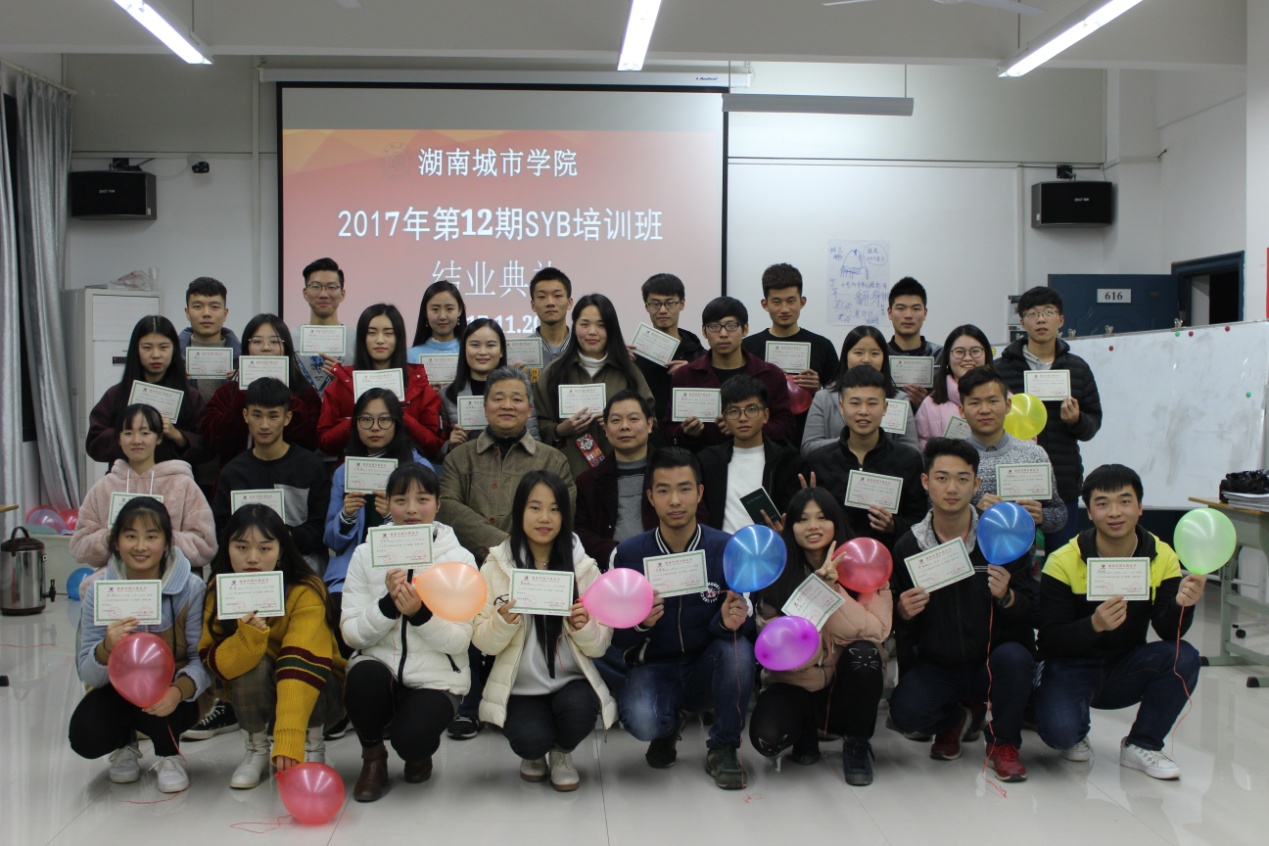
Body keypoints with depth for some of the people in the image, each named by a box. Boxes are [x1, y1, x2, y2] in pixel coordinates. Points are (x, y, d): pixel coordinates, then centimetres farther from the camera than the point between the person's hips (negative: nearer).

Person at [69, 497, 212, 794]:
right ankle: (125, 745, 14)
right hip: (119, 692, 3)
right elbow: (88, 675, -13)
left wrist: (180, 689, -41)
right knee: (85, 737, -25)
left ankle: (169, 756, -1)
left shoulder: (192, 590, -17)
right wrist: (107, 648, -36)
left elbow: (204, 658, -20)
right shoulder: (99, 594, -10)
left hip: (173, 698, -2)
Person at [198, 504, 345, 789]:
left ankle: (313, 745, -5)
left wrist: (288, 741, -47)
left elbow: (302, 665, -36)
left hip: (315, 695, -2)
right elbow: (214, 664, -22)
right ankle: (257, 747, -3)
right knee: (254, 665, -29)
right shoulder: (219, 591, -13)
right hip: (254, 701, 2)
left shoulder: (305, 592, -25)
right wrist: (249, 634, -43)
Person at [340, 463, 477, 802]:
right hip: (379, 665, 2)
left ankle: (419, 754, 12)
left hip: (436, 678, -2)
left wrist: (420, 614, -26)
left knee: (410, 740, -29)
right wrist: (388, 604, -23)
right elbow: (352, 633, -5)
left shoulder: (460, 559, -4)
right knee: (364, 674, -32)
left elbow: (459, 640, -9)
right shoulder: (366, 555, 1)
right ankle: (373, 758, -1)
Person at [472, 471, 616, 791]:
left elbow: (600, 645, 0)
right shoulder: (495, 567, -2)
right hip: (520, 688, -1)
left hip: (571, 681, 1)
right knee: (531, 738, -27)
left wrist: (583, 627, -21)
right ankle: (534, 753, 13)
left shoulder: (584, 566, 0)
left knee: (578, 707, -30)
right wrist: (503, 622, -23)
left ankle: (562, 754, 7)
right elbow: (483, 642, -3)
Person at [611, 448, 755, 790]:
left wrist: (730, 622, -31)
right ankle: (666, 730, 10)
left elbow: (747, 625, -7)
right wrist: (639, 623, -28)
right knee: (641, 720, -32)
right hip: (654, 668, 0)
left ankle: (723, 748, -6)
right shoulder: (627, 555, -7)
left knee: (736, 647, -32)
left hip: (707, 670, 1)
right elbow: (616, 636, -5)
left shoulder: (728, 549, -9)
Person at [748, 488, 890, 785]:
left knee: (863, 652, -33)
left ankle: (857, 744, -7)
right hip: (796, 682, 0)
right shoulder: (777, 575, -5)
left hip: (848, 683, 0)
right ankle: (806, 729, 9)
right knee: (767, 738, -29)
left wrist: (832, 589, -27)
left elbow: (876, 631, -18)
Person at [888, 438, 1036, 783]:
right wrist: (903, 613, -19)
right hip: (937, 666, 1)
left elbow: (1031, 609, -5)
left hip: (993, 661, -1)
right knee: (905, 713, -25)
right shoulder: (908, 546, -3)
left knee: (1014, 657, -34)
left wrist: (1006, 597, -27)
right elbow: (899, 626, 4)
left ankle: (1003, 742, -2)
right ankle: (951, 721, 16)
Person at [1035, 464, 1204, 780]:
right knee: (1059, 729, -32)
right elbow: (1050, 641, -19)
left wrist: (1182, 605, -33)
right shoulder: (1063, 563, -18)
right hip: (1072, 669, -3)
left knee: (1184, 657, -25)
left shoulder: (1162, 557, -7)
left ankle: (1141, 746, -3)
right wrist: (1094, 625, -38)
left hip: (1126, 670, 4)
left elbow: (1169, 633, -11)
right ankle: (1076, 735, 10)